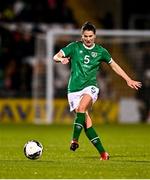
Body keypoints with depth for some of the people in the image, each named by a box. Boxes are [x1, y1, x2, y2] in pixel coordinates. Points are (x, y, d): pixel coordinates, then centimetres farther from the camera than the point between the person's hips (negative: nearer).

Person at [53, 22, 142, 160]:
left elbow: (113, 65, 19)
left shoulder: (100, 51, 6)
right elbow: (55, 57, 1)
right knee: (86, 121, -9)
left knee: (82, 106, -33)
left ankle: (75, 140, -31)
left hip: (90, 87, 0)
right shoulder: (75, 47, 3)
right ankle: (103, 153, -4)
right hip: (74, 89, 0)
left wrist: (128, 80, 18)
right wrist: (61, 59, -23)